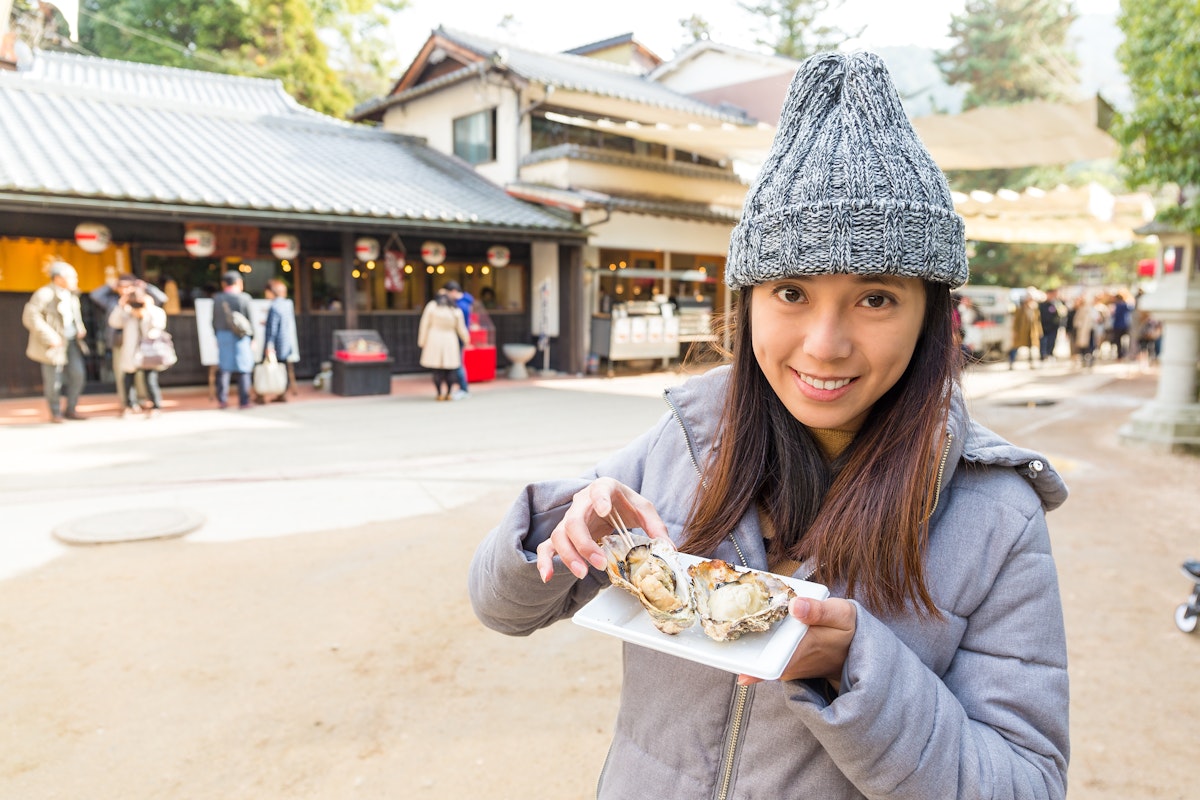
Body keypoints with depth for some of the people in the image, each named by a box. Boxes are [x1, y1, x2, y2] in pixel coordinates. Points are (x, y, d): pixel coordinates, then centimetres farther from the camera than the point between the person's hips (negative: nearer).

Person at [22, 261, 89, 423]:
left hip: (71, 341, 7)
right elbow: (30, 316, -19)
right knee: (54, 379, 1)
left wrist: (80, 329, 8)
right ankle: (55, 413, 17)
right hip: (55, 343, -6)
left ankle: (71, 409, 16)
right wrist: (50, 337, -21)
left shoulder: (71, 295, 9)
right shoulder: (45, 294, -14)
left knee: (77, 374, 2)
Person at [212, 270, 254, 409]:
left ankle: (222, 399, 10)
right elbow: (250, 319, -5)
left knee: (223, 368, 10)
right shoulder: (244, 298, -6)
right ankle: (244, 401, 1)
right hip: (240, 337, -3)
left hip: (222, 335, 3)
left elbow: (214, 321, 7)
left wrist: (218, 336, 18)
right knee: (243, 370, 1)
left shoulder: (217, 299, 4)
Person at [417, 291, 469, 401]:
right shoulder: (456, 311, -2)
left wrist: (422, 341, 4)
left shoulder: (431, 306, -3)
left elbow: (425, 324, -3)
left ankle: (440, 393, 3)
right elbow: (461, 329, 5)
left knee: (437, 368, 4)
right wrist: (466, 339, 24)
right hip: (450, 342, 0)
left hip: (434, 340, 0)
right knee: (450, 369, 8)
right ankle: (448, 393, 6)